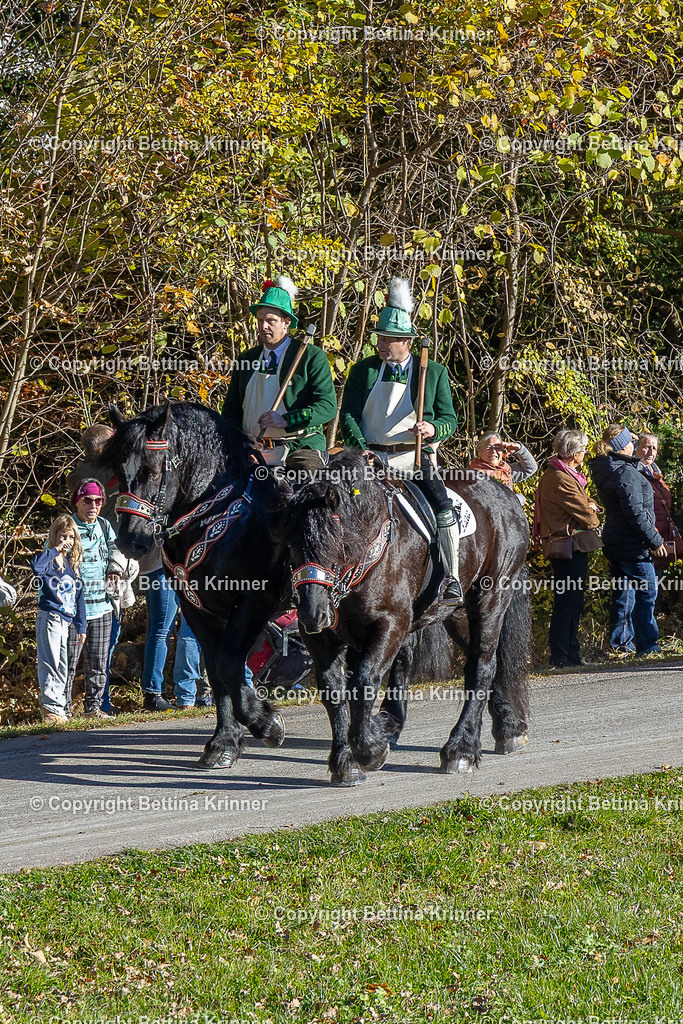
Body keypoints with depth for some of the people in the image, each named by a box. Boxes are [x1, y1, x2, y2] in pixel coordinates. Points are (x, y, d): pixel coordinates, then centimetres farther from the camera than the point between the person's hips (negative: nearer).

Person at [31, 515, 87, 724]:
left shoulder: (72, 565, 16)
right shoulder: (49, 562, -5)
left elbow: (78, 597, 20)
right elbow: (36, 566, -32)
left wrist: (81, 627, 17)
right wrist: (56, 550, -19)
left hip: (65, 622, 7)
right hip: (49, 618, -7)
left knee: (62, 669, 9)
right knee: (50, 664, -9)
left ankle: (58, 709, 14)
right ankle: (50, 708, -8)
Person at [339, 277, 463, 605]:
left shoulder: (434, 372, 6)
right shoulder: (362, 371, 9)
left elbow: (449, 419, 5)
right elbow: (347, 415, 4)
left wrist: (432, 428, -19)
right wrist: (361, 449, -14)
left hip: (414, 457, -2)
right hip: (371, 457, 2)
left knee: (442, 506, -23)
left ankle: (452, 580, -16)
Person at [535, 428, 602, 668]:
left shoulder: (553, 475, 15)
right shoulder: (562, 481, -19)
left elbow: (587, 503, 23)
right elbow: (588, 518, -16)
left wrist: (589, 506, 3)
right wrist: (593, 518, 5)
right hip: (570, 545, -11)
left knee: (573, 602, 15)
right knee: (567, 602, -7)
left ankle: (571, 654, 21)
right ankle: (560, 657, -5)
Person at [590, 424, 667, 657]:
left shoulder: (604, 470, 8)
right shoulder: (625, 472, -19)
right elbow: (635, 513, -20)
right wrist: (655, 541, -15)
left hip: (614, 542, 9)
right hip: (632, 545, -9)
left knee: (623, 594, 15)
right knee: (646, 593, -4)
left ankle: (620, 644, 18)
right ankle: (647, 646, -3)